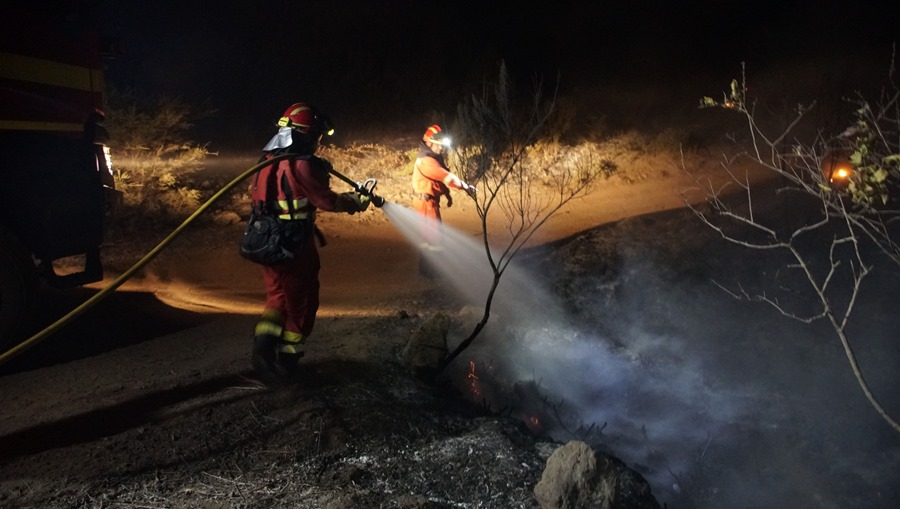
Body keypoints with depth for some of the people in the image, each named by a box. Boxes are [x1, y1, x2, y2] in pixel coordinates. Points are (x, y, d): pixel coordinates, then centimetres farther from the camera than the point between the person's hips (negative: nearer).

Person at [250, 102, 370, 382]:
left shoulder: (268, 160, 5)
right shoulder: (302, 165, -19)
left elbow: (254, 192, 17)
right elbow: (328, 201, -16)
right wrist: (356, 201, 1)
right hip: (296, 247, -7)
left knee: (278, 295, 22)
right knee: (301, 303, 9)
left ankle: (264, 343, 4)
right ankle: (286, 360, 17)